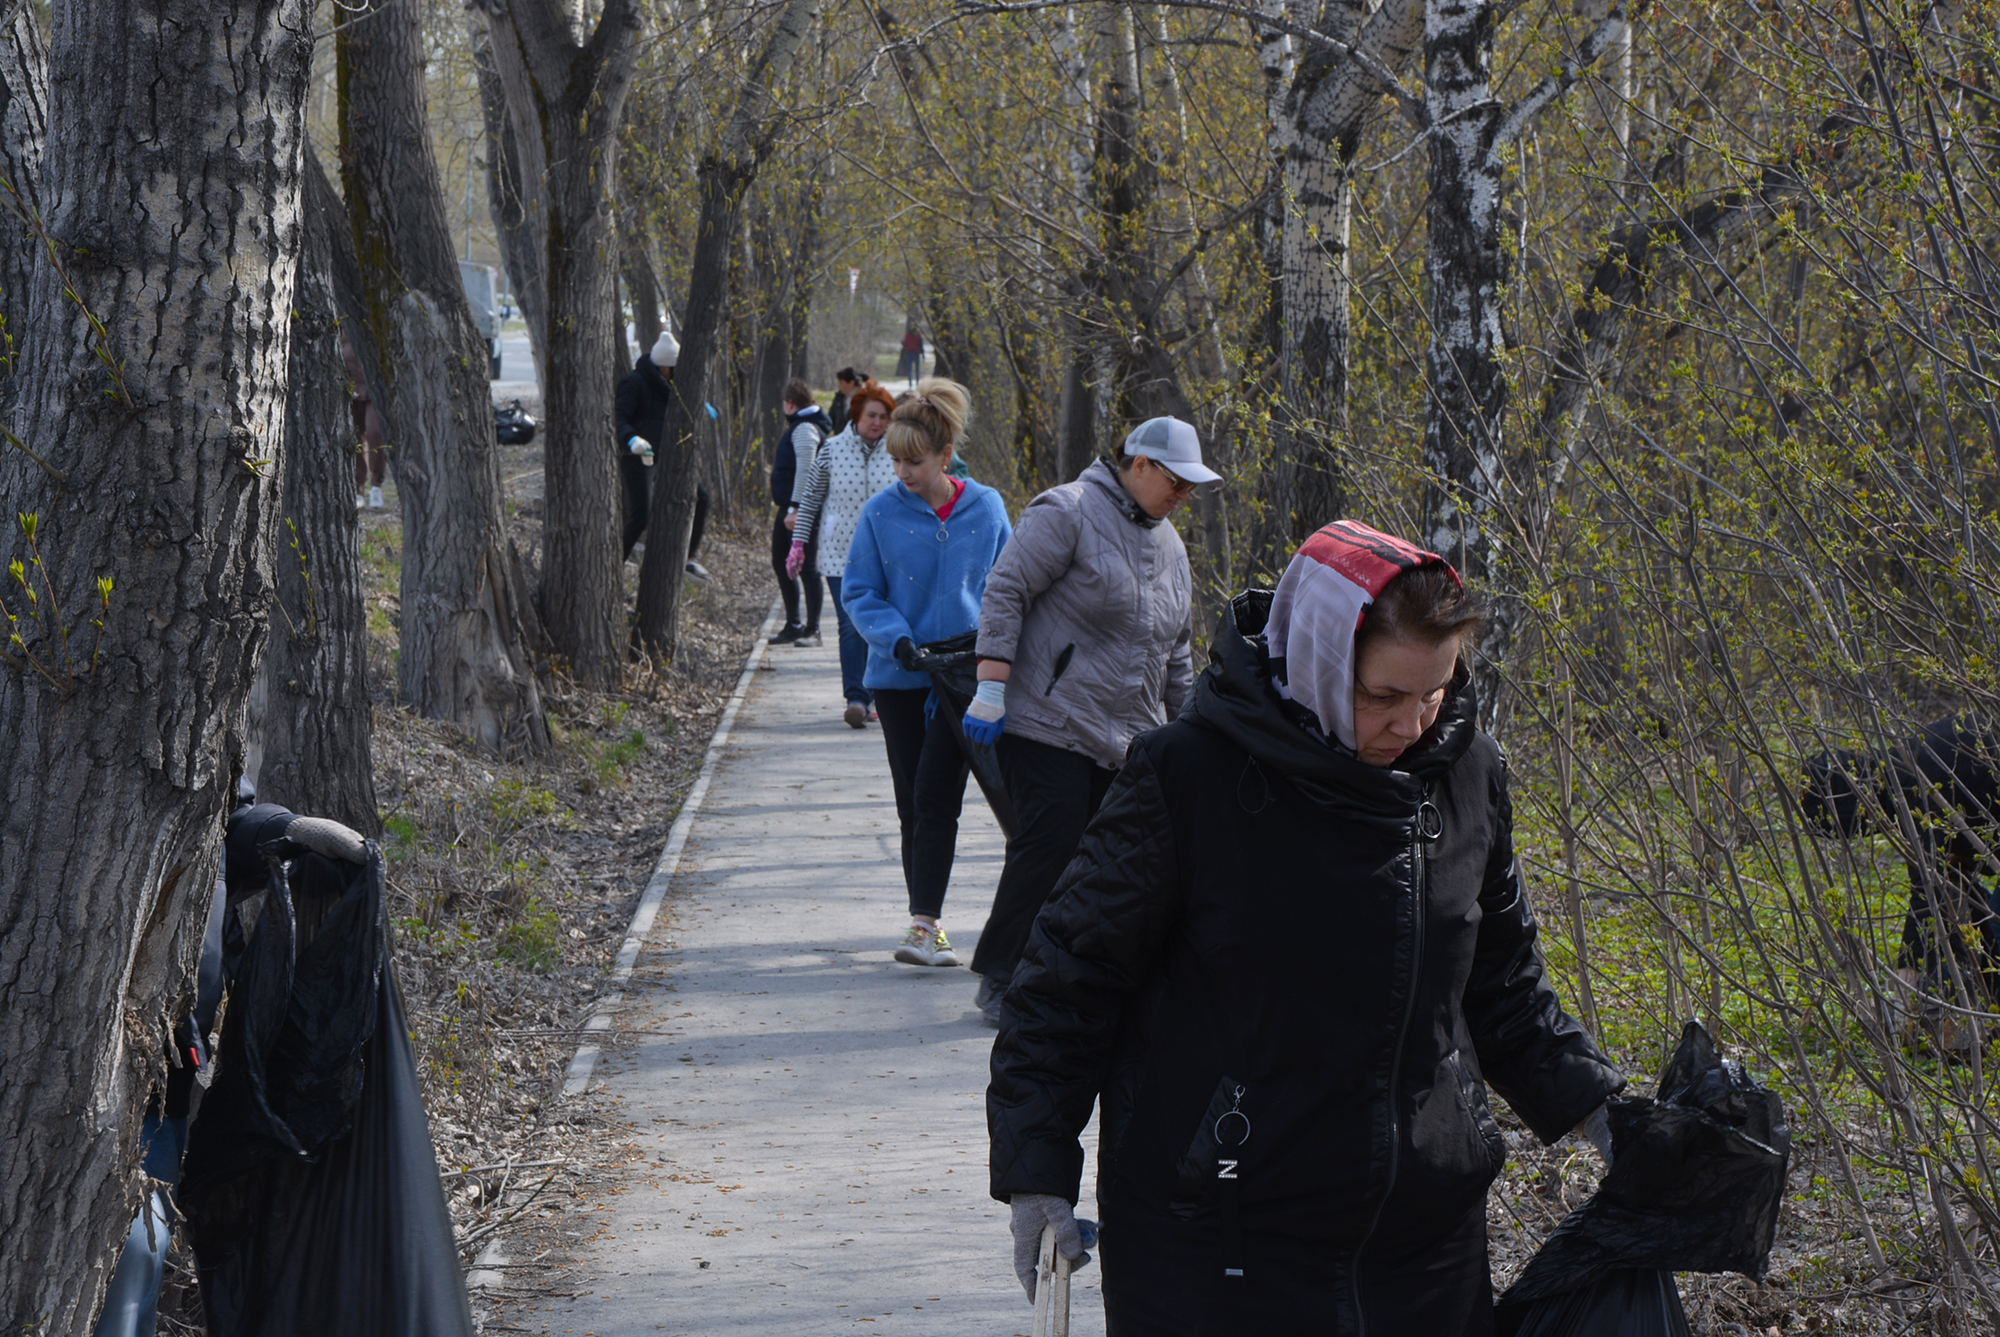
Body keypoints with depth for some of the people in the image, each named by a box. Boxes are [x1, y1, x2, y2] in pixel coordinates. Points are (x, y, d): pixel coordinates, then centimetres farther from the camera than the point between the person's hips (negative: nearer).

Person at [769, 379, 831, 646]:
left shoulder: (805, 429, -14)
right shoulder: (799, 426, 19)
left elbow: (805, 470, -22)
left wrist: (795, 509, -25)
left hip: (800, 510, -11)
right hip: (789, 507, 11)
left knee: (806, 567, -7)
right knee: (781, 562, 14)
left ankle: (812, 629, -4)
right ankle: (793, 626, 22)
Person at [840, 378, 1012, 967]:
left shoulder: (986, 510, -1)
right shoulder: (882, 513, -3)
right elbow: (858, 593, 0)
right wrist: (896, 638, -16)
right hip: (899, 677, 1)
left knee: (935, 797, -12)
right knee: (912, 803, 7)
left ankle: (924, 923, -12)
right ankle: (927, 923, 17)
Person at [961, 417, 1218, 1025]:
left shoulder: (1168, 543, 18)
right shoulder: (1067, 513, -8)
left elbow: (1175, 653, 26)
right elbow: (1004, 593, -13)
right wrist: (991, 688, -19)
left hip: (1127, 745, 8)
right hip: (1050, 729, -8)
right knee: (1048, 850, -10)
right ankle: (998, 980, 0)